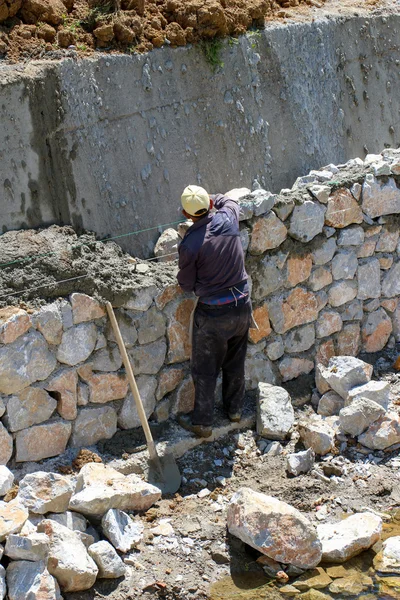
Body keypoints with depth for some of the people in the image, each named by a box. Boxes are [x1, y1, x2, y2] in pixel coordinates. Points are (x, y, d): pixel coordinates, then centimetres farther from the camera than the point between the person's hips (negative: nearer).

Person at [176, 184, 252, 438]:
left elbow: (187, 285, -7)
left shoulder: (189, 245, -21)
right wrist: (211, 200, 27)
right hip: (242, 306, 5)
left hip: (213, 314, -5)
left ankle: (203, 422, 22)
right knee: (236, 362, 24)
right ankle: (235, 408, 40)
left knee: (205, 370, 11)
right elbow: (229, 200, 17)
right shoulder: (228, 219, -9)